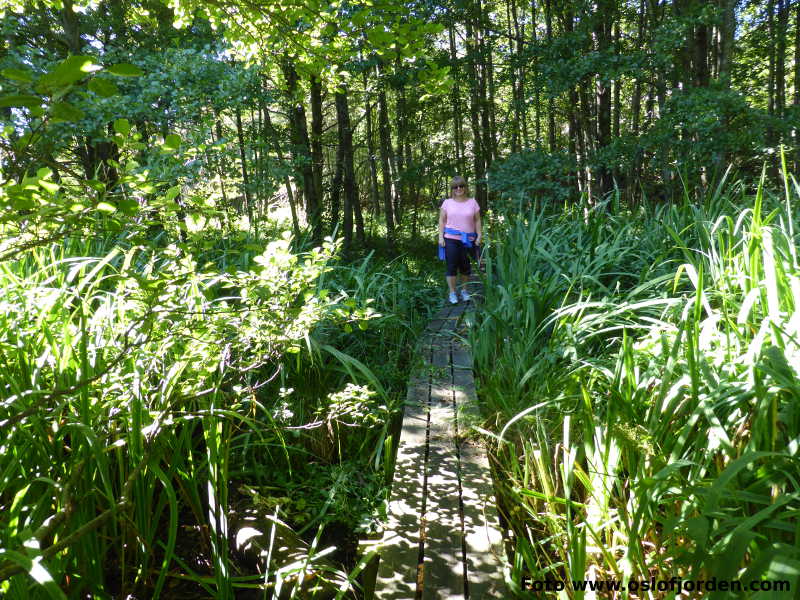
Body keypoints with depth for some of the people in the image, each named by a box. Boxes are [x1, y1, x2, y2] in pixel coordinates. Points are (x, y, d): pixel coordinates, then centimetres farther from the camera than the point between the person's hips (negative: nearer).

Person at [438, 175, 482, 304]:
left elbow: (477, 220, 8)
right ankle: (452, 293, 8)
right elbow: (442, 220, 5)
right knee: (452, 266, -1)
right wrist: (441, 236, -3)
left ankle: (464, 291, 23)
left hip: (467, 240, 1)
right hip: (451, 239, -1)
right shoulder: (447, 202, 4)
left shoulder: (472, 202, 6)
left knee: (465, 266, 8)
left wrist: (479, 236, 1)